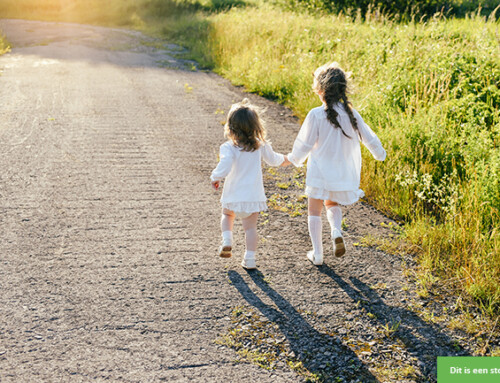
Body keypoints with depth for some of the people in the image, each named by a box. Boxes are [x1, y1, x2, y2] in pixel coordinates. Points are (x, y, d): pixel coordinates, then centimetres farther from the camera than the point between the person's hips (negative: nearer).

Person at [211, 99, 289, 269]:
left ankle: (227, 241, 9)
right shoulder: (261, 146, -2)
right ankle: (250, 258, 10)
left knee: (227, 215, 27)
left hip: (233, 195, -2)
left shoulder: (228, 148, -15)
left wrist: (215, 178, -9)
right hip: (254, 195, 2)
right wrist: (284, 159, 37)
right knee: (250, 226, 10)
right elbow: (273, 159, 15)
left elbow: (225, 167, -29)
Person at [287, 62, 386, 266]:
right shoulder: (351, 113, -5)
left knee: (314, 211, 11)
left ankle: (317, 253, 11)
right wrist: (380, 154, 26)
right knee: (332, 203, 26)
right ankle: (337, 231, -1)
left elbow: (305, 144, -10)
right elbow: (369, 138, 6)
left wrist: (294, 158, 11)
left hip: (320, 171, -4)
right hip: (344, 171, 4)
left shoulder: (316, 115, -17)